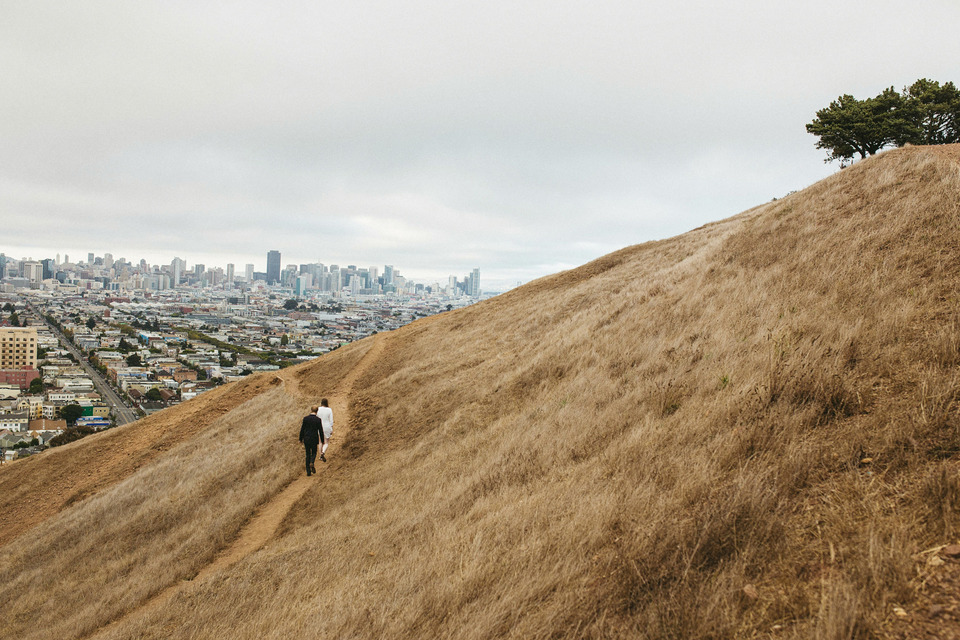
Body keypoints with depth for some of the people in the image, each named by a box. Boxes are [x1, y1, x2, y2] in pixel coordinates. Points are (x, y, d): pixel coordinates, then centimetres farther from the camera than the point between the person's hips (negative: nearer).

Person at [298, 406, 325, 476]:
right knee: (314, 453, 18)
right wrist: (322, 441, 7)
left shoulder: (305, 418, -4)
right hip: (314, 439, -1)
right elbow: (321, 431, -4)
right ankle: (312, 463, -13)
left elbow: (302, 430, 0)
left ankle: (308, 471, 7)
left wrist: (301, 439, 11)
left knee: (308, 455, 10)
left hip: (306, 439, 1)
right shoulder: (318, 420, -7)